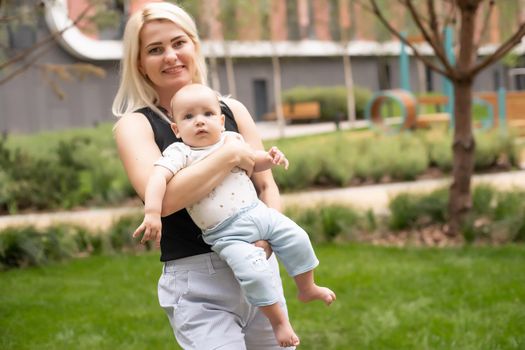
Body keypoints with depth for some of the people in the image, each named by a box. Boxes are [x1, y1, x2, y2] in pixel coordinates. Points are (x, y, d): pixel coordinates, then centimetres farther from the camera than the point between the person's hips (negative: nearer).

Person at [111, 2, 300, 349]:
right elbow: (164, 197, -20)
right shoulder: (135, 124, -4)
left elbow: (267, 185, 8)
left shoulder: (232, 110, 7)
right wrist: (230, 155, -15)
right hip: (197, 283, -4)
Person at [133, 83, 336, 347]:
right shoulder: (179, 154, -10)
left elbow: (253, 161, 24)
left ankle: (307, 289, 27)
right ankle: (278, 321, -1)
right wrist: (152, 213, -39)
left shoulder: (231, 140, 7)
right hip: (227, 234, -6)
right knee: (254, 273, -22)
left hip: (258, 211, 6)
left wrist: (271, 157, 3)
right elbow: (158, 177, -25)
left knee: (297, 239, 1)